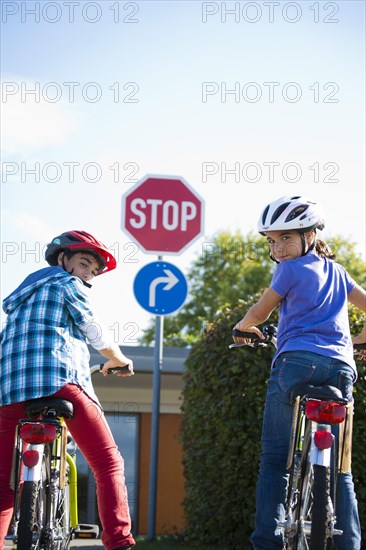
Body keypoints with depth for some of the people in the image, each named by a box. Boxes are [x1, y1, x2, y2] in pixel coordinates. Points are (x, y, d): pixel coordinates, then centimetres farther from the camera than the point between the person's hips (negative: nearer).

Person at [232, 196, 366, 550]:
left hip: (297, 362, -5)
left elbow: (259, 313, 11)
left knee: (274, 458, -3)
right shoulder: (336, 271, 21)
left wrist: (241, 328, 31)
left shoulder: (291, 269, 4)